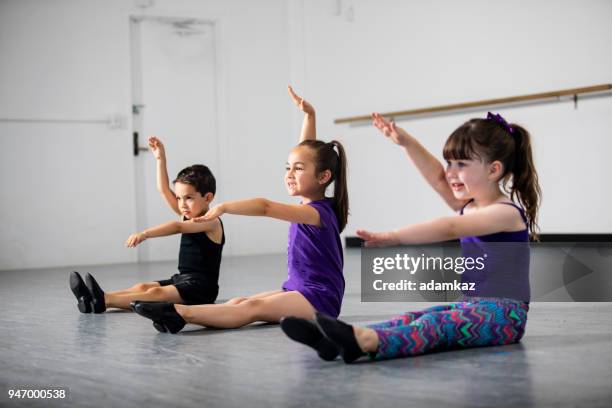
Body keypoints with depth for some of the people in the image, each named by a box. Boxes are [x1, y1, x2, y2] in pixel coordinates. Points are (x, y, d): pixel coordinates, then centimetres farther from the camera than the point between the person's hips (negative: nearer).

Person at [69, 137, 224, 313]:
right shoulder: (188, 216, 14)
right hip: (182, 280, 9)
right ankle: (97, 298, -32)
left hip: (201, 287, -9)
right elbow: (164, 190, 13)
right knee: (142, 287, -13)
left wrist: (145, 234, -39)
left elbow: (177, 227, -28)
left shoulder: (211, 222, -13)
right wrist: (161, 158, 6)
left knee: (156, 293, -28)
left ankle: (104, 301, -46)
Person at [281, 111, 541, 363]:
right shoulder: (468, 207, 15)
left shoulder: (507, 213, -14)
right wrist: (406, 142, -2)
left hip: (504, 314, -8)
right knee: (412, 318, -17)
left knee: (438, 324, -34)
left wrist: (395, 237, -33)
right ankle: (336, 341, -39)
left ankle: (366, 342, -61)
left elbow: (449, 229, -25)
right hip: (471, 306, 9)